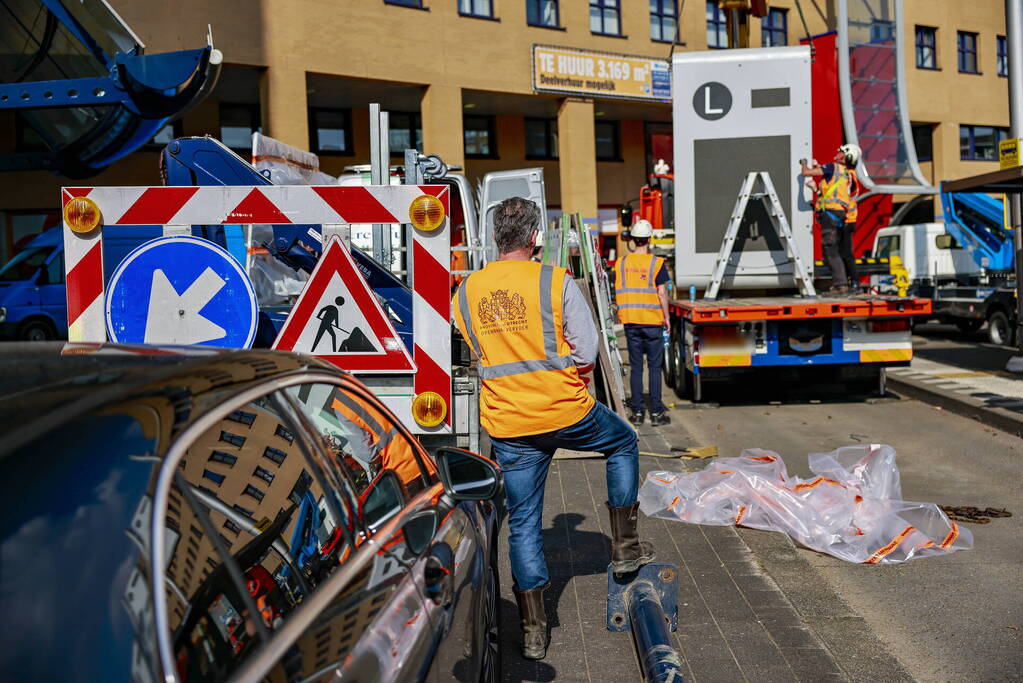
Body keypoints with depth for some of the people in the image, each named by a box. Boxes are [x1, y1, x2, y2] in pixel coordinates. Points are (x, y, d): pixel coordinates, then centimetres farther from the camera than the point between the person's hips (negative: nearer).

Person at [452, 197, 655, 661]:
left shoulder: (464, 295, 2)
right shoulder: (556, 281, -10)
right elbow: (587, 353, -10)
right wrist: (556, 369, 7)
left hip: (508, 426, 3)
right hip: (568, 413, -2)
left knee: (523, 524, 12)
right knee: (623, 443, 27)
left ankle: (533, 630, 18)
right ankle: (625, 547, 30)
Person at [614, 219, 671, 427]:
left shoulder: (621, 263, 4)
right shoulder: (657, 263, -6)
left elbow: (618, 293, 7)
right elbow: (661, 293, -7)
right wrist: (666, 317, 3)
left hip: (630, 321, 3)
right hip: (652, 320, -3)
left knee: (635, 367, 8)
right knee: (654, 367, 3)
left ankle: (636, 412, 9)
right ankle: (656, 412, 4)